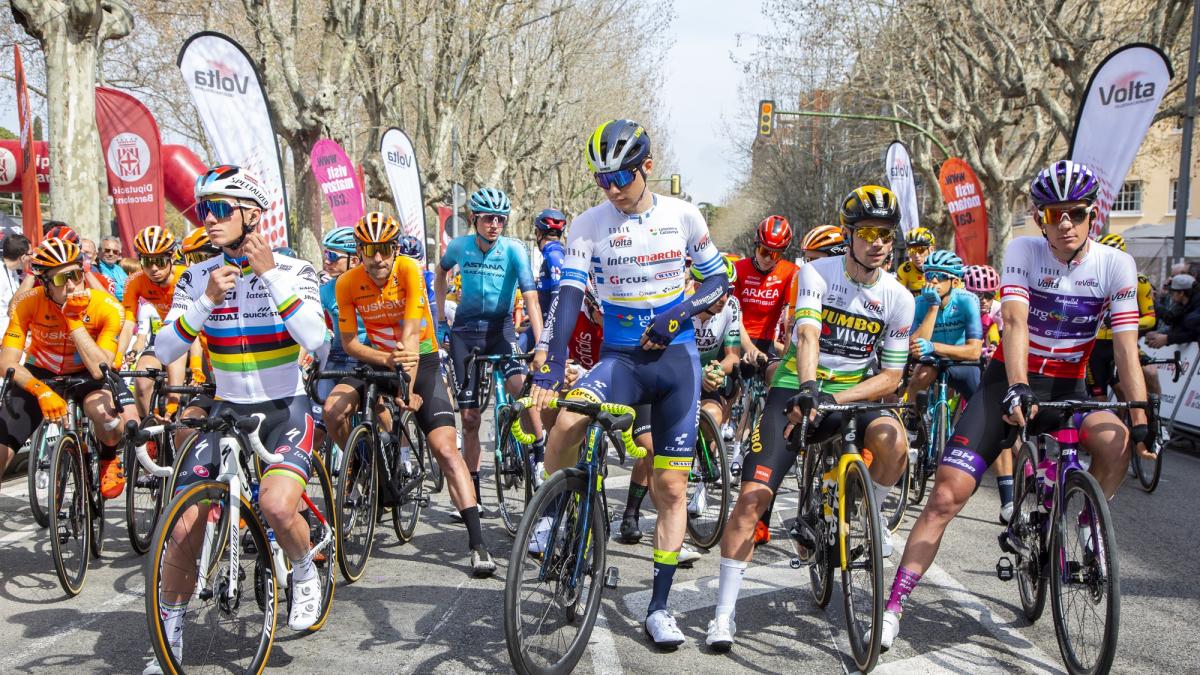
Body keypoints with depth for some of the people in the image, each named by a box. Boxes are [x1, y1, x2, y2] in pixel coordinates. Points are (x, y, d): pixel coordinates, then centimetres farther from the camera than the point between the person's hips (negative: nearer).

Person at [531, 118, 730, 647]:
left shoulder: (682, 216, -2)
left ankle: (659, 607, 16)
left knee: (671, 489, 4)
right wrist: (547, 367, -28)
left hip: (676, 359, 1)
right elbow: (568, 298, -15)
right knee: (567, 419, -35)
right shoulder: (588, 226, -6)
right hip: (620, 359, -1)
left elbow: (718, 279, 5)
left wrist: (678, 314, -15)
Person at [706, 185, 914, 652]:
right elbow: (808, 335, -25)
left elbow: (890, 376, -3)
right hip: (795, 390, -2)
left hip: (852, 394, 2)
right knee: (752, 497, -14)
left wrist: (836, 399, -18)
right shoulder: (817, 273, -9)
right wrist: (808, 389, -43)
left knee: (893, 440, -33)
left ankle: (868, 513, 0)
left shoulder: (898, 299, -3)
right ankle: (725, 612, -4)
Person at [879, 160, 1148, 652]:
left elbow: (1126, 348, -13)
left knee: (1115, 440, -34)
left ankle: (1087, 527, -4)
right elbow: (1015, 321, -24)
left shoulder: (1115, 265, -7)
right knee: (946, 495, -12)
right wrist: (1017, 389, -40)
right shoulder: (1023, 251, -10)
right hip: (1009, 382, -1)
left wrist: (1141, 421, -23)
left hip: (1066, 389, 1)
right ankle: (893, 607, -5)